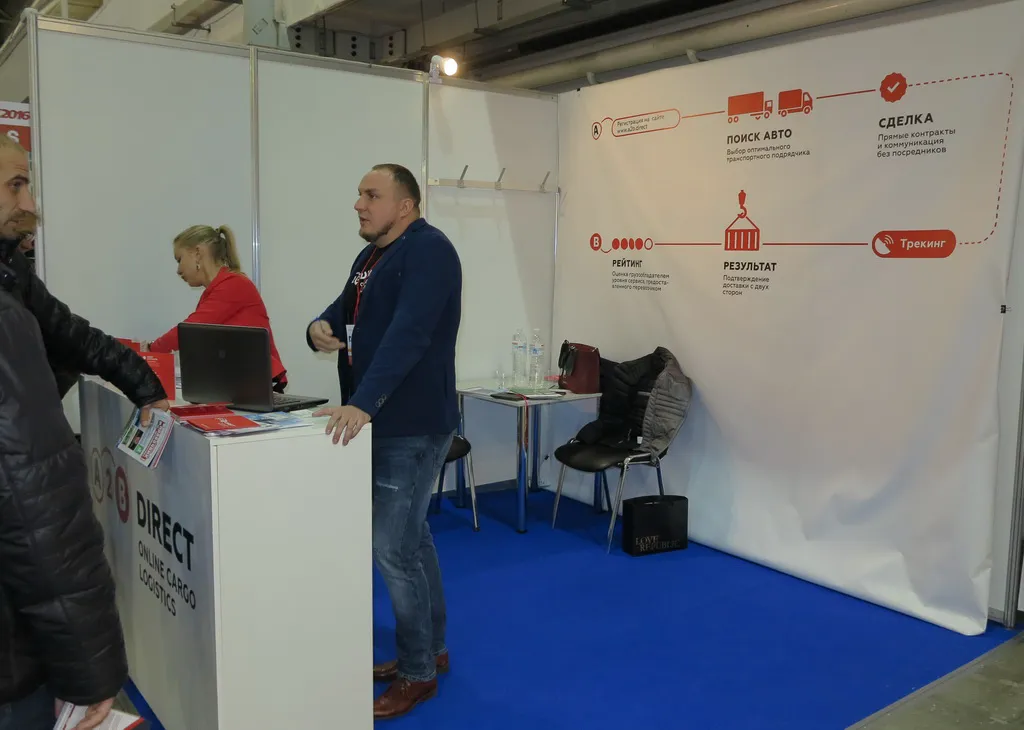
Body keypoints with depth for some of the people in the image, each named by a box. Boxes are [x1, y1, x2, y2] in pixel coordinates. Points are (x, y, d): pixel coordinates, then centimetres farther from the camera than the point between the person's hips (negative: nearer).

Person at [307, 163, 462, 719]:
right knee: (412, 538, 17)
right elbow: (345, 311, 20)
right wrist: (320, 327, -5)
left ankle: (418, 674, 13)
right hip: (383, 422, 10)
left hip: (411, 426, -10)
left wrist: (363, 404, -36)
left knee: (392, 550, -5)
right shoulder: (371, 256, 16)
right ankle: (431, 650, 33)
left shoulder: (428, 250, -15)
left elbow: (407, 334, -28)